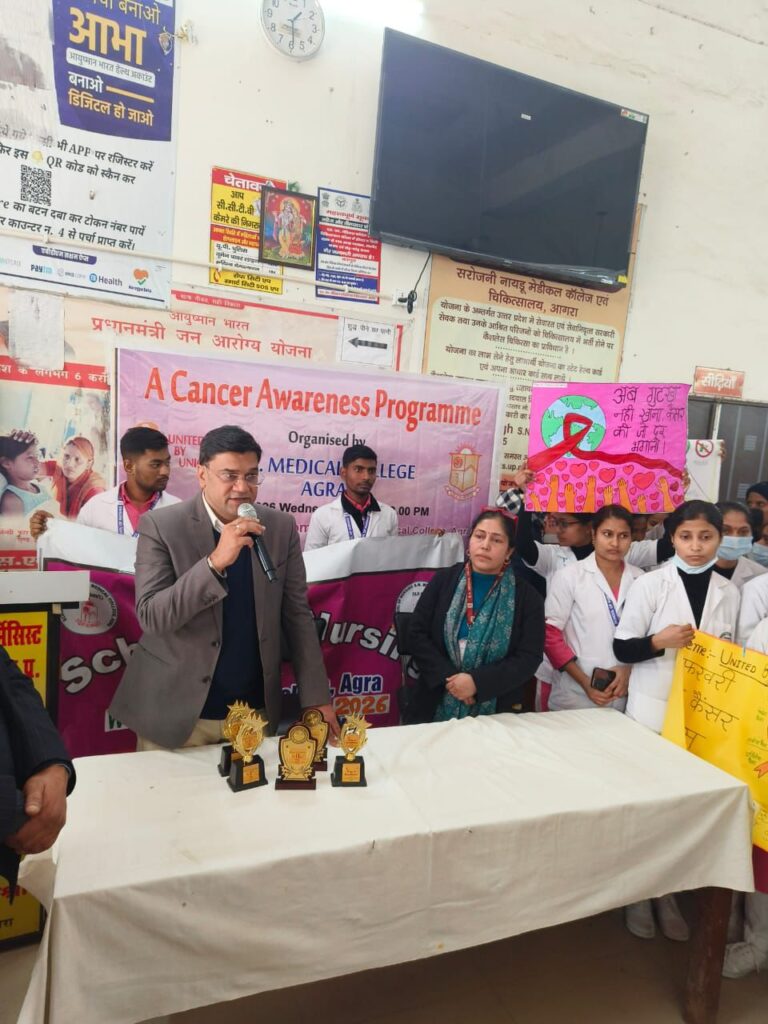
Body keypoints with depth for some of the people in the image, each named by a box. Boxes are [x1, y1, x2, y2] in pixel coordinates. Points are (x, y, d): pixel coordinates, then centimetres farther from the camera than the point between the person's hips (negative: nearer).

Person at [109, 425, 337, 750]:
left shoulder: (281, 527, -2)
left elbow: (297, 614, 1)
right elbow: (151, 617, -18)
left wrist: (316, 697, -2)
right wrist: (216, 562, -30)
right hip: (176, 712, -2)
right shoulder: (161, 526, -12)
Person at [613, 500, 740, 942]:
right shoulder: (651, 584, -8)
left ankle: (668, 892, 29)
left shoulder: (729, 592, 3)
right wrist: (660, 640, -23)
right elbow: (622, 649, -7)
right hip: (653, 709, -3)